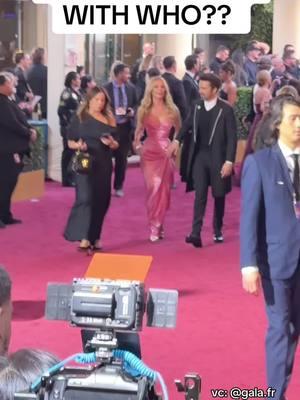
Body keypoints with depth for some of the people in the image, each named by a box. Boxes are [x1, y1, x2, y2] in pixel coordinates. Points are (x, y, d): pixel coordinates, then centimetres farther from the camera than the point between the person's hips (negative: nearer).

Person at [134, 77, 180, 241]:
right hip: (150, 152, -1)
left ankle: (157, 225, 15)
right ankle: (155, 227, 1)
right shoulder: (144, 110, 3)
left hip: (166, 152, 1)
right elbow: (139, 131, 15)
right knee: (153, 188, -8)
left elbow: (179, 132, 13)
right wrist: (138, 146, 1)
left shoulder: (172, 110, 2)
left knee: (163, 190, 2)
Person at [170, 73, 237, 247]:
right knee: (200, 194, -7)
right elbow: (187, 124, 22)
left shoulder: (226, 109, -10)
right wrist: (178, 140, 7)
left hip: (218, 157, -3)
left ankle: (218, 230, 27)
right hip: (200, 156, 3)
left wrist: (229, 161, -16)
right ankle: (196, 233, -15)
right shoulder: (197, 106, 4)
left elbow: (232, 137, -11)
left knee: (218, 195, 10)